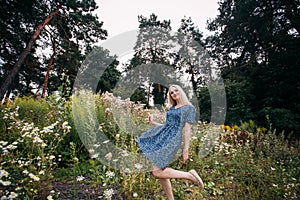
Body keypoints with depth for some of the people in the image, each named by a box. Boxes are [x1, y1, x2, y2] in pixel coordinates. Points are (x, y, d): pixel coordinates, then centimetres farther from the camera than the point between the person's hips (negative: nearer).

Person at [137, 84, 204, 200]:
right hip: (160, 136, 8)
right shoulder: (172, 108, 20)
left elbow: (187, 129, -7)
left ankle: (190, 175, 0)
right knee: (161, 171, 9)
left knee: (157, 172, -14)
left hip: (173, 139, -8)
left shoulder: (189, 108, -1)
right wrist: (153, 123, 25)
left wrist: (186, 150, -9)